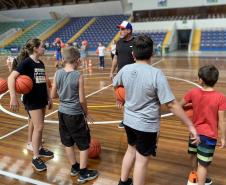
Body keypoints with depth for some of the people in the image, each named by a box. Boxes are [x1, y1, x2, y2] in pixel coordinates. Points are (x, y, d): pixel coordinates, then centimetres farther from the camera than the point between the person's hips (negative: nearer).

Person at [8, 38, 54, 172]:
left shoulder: (41, 63, 9)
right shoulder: (27, 63, -14)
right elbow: (11, 78, -22)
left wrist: (49, 97, 18)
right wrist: (13, 98, -29)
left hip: (42, 99, 7)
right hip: (31, 100, -7)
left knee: (39, 126, 17)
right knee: (38, 127, -6)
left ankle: (39, 149, 34)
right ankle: (35, 158, 7)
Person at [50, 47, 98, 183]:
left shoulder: (58, 74, -4)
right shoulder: (79, 76, -17)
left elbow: (53, 95, 3)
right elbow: (82, 100, -14)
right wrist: (86, 113, 2)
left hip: (62, 113, 6)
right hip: (75, 115, -6)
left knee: (68, 142, 20)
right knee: (84, 144, 10)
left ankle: (74, 167, 37)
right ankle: (83, 173, 20)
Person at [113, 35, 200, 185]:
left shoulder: (125, 69, -6)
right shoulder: (156, 74, -23)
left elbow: (115, 85, 14)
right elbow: (171, 104, -23)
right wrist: (191, 126, -15)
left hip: (129, 120, 6)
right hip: (147, 125, -6)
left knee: (131, 150, 27)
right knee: (142, 159, 11)